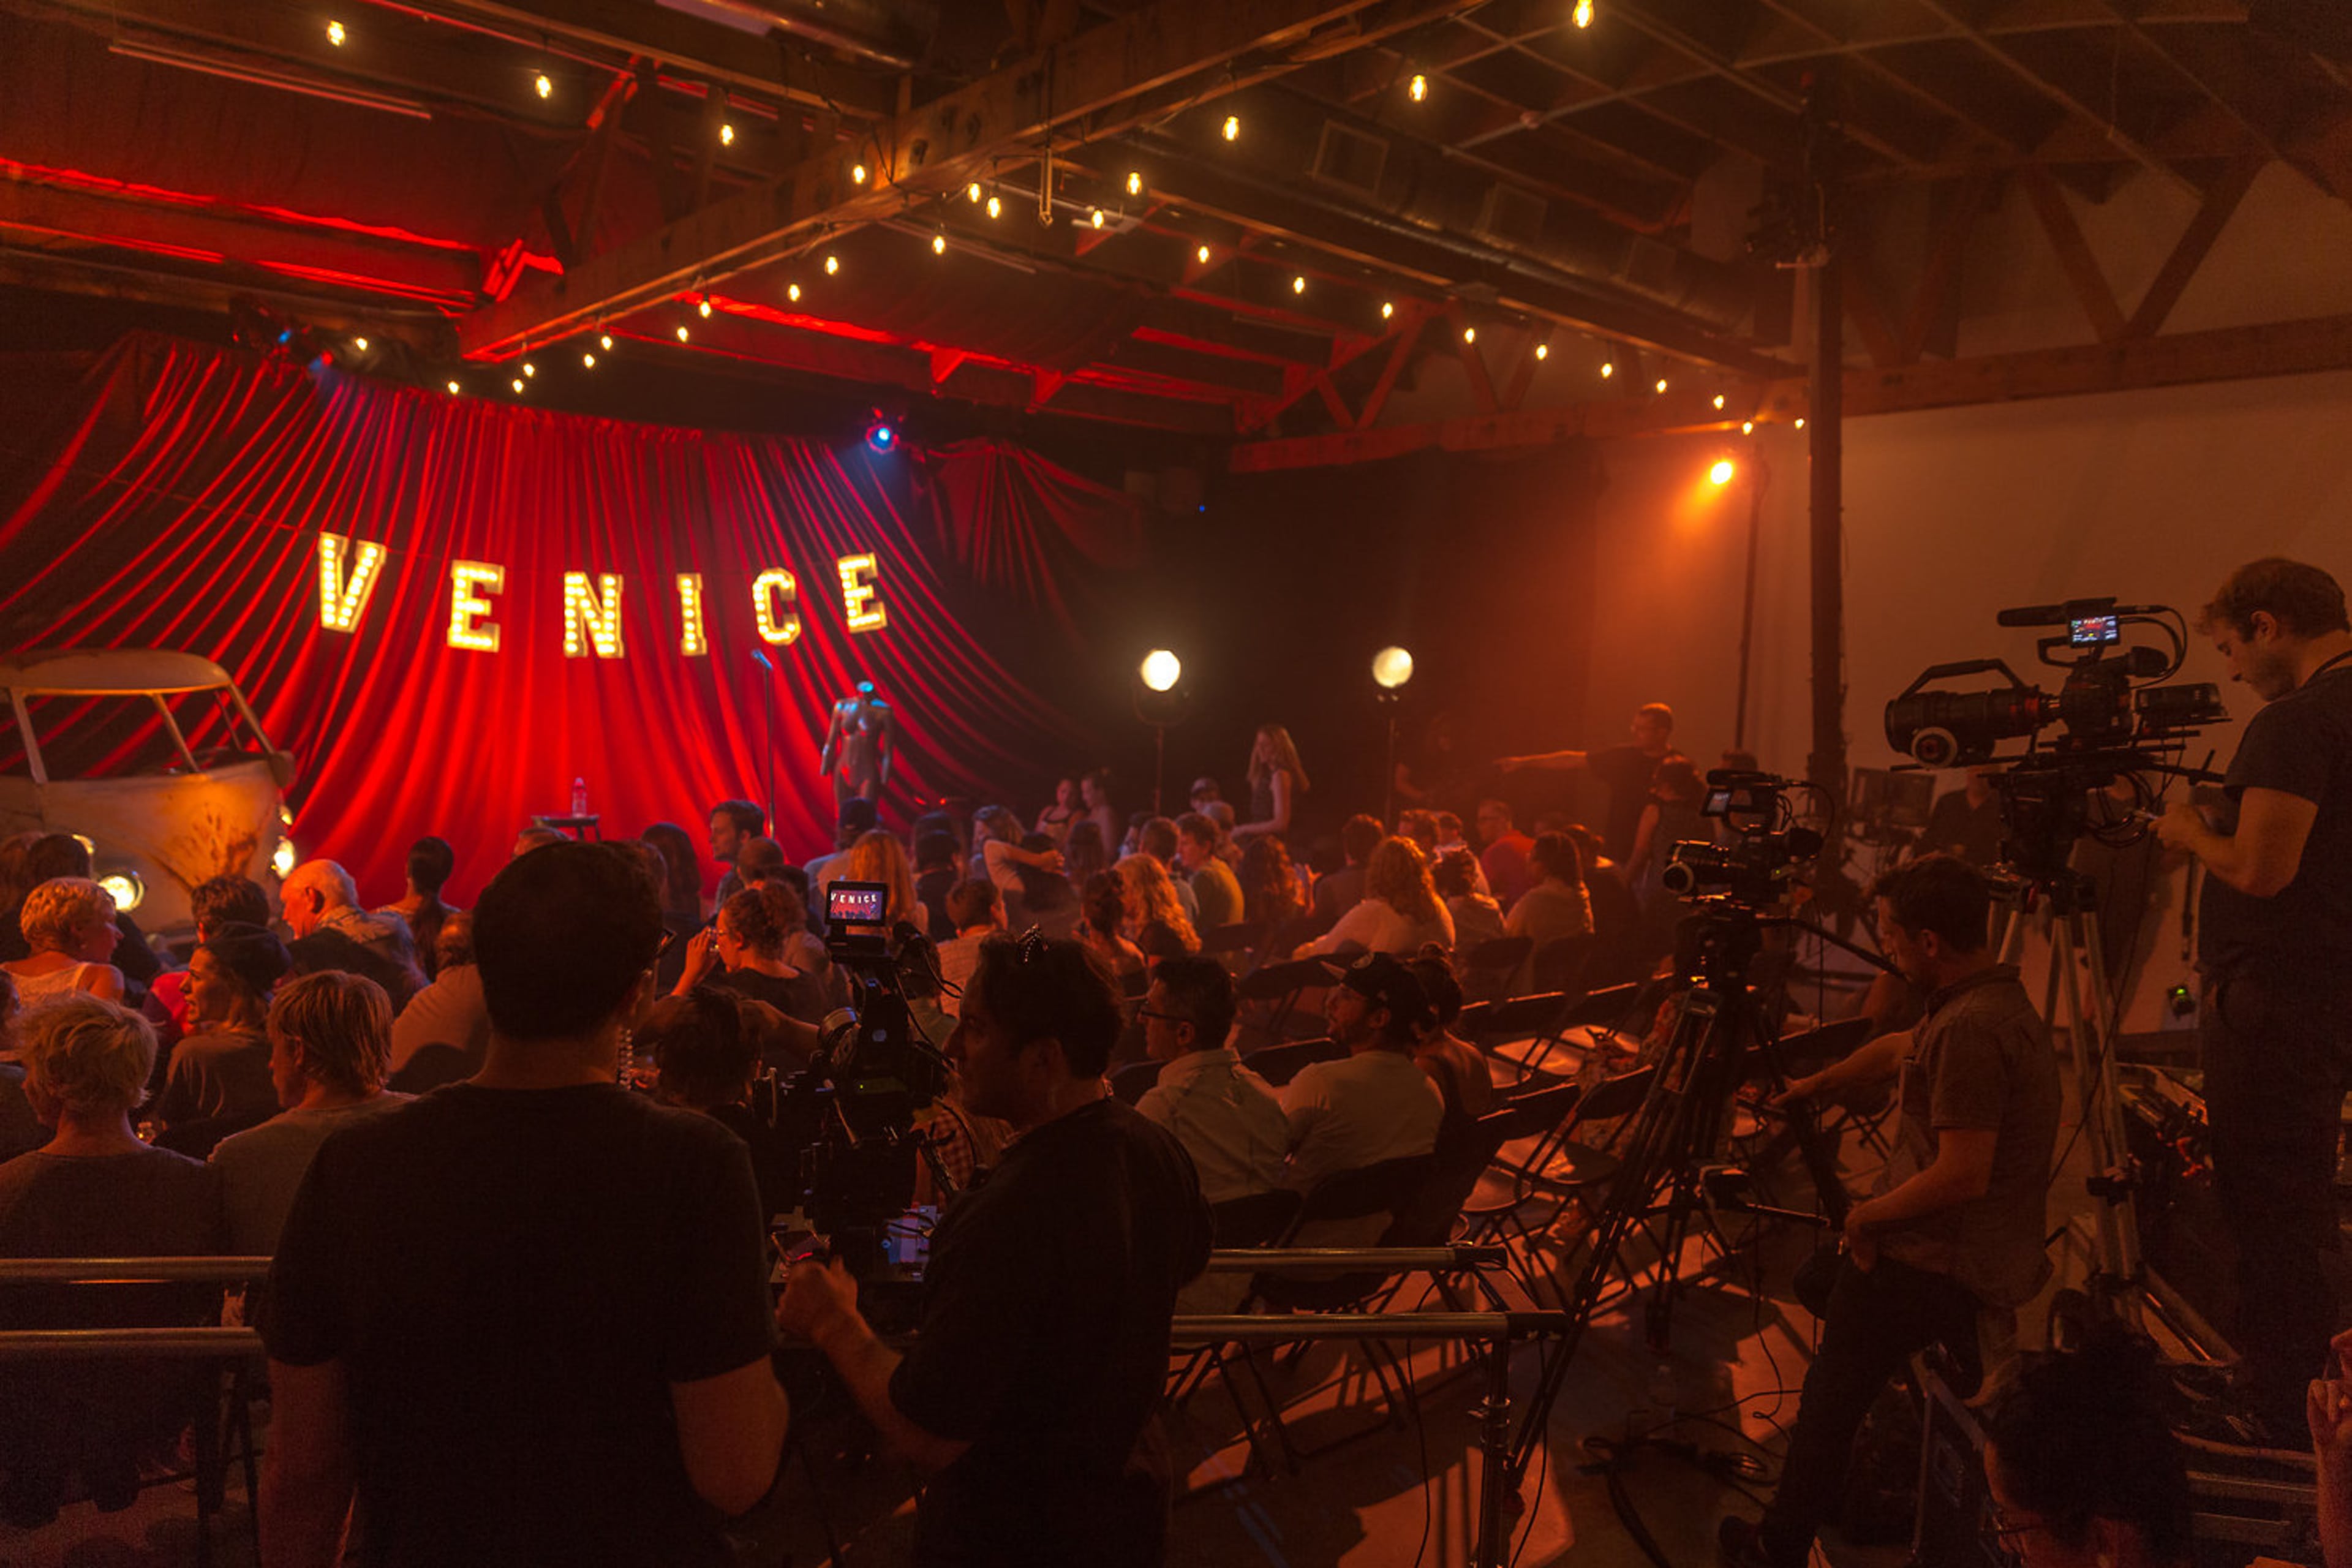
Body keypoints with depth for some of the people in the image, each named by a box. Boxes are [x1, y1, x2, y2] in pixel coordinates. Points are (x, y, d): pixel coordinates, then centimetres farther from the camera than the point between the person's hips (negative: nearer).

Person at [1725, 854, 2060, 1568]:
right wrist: (1814, 1086, 35)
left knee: (1831, 1395, -5)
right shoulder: (1992, 999, 8)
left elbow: (1964, 1176, -27)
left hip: (1944, 1264, -11)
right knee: (1817, 1280, 25)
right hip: (1991, 1252, 11)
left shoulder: (1971, 1029, -25)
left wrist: (1865, 1218, -13)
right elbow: (1900, 1050, 26)